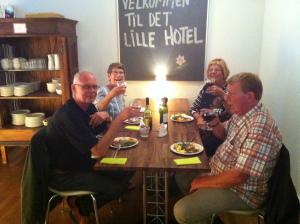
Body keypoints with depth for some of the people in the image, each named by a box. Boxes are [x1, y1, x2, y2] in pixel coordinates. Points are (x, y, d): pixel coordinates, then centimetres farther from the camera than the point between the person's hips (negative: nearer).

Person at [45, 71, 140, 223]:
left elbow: (102, 129, 11)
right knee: (115, 187, -18)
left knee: (125, 173, 5)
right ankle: (79, 206, 11)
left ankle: (81, 202, 18)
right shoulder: (68, 115, -30)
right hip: (63, 174, -9)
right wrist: (120, 119, -37)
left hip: (82, 162, 9)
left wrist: (105, 115, -12)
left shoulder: (88, 106, 0)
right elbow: (98, 151, -33)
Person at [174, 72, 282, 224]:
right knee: (182, 177, 16)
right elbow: (224, 134, 17)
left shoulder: (259, 128, -31)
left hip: (241, 191, -9)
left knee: (182, 211, -20)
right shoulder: (241, 113, 0)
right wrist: (214, 124, -7)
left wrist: (202, 182, -17)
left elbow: (239, 176, -31)